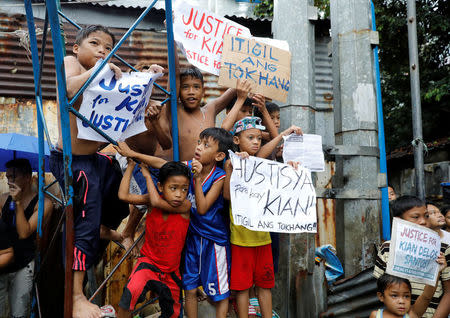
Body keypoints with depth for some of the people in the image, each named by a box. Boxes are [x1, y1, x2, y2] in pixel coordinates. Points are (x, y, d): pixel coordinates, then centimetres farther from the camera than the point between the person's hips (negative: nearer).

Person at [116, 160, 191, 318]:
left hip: (171, 271, 1)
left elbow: (157, 202, -30)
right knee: (132, 290, -32)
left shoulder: (185, 206, -17)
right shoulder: (151, 200, -10)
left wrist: (147, 175, -18)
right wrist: (131, 166, -13)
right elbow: (123, 195, -17)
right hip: (148, 263, -1)